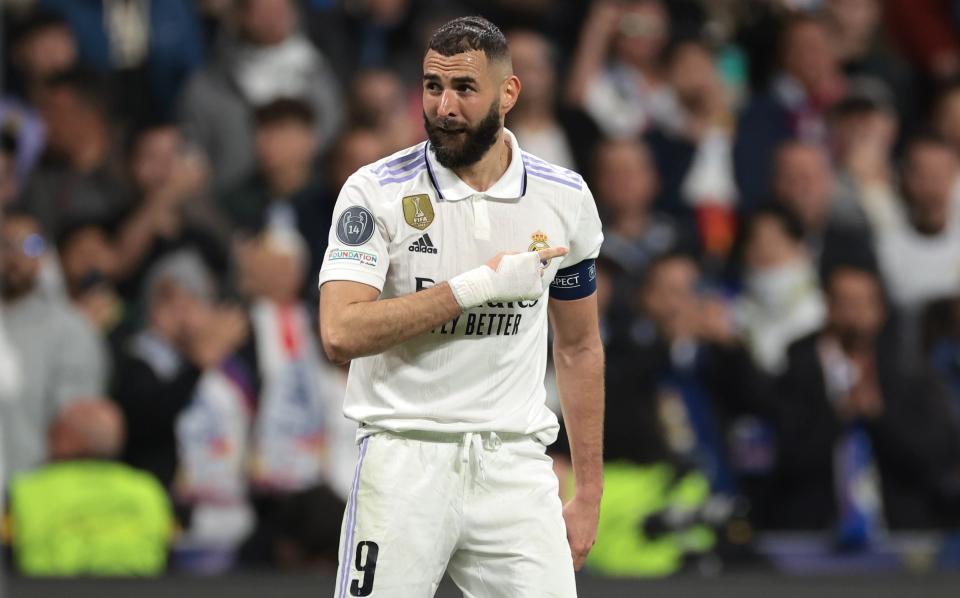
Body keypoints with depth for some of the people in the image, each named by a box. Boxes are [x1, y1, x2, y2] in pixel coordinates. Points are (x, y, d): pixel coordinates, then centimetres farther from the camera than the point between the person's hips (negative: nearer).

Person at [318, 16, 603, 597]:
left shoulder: (565, 197, 6)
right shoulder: (376, 191, -4)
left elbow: (579, 348, 16)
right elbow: (341, 333, -16)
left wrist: (589, 494, 13)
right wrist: (482, 285, -17)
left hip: (517, 467, 2)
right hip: (404, 464, -2)